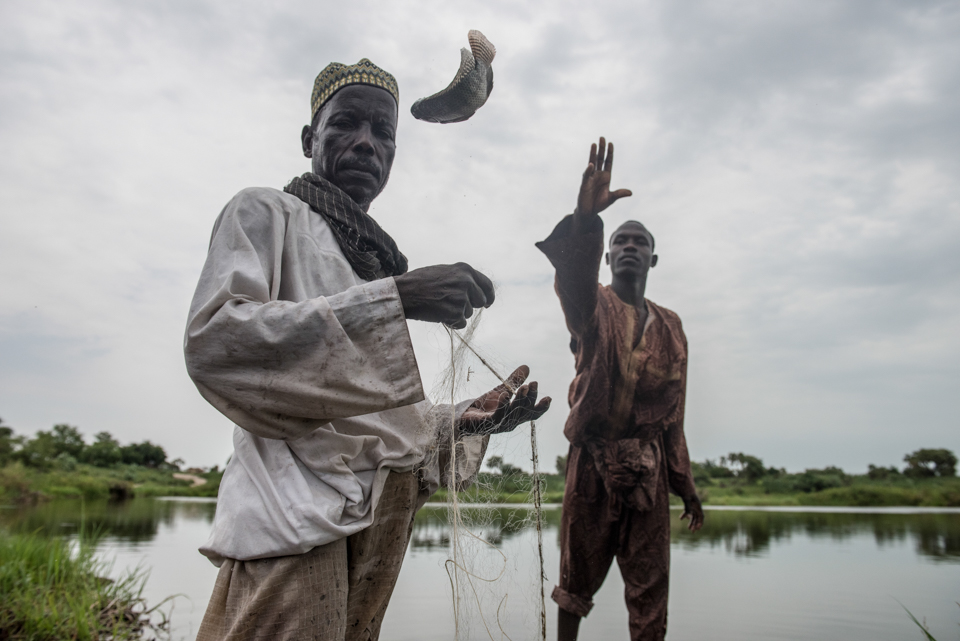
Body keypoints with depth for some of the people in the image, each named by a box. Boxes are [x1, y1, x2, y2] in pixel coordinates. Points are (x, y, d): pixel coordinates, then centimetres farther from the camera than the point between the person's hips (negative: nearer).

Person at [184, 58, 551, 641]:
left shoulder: (381, 258, 23)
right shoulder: (267, 212, 5)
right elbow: (210, 338, -16)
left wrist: (463, 421, 4)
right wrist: (391, 299, -21)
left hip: (383, 515, 7)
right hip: (297, 506, -6)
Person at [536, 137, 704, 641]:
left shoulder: (670, 327, 14)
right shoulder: (595, 308, 2)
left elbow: (675, 414, 16)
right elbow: (574, 280, -26)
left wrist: (685, 485, 13)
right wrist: (584, 218, -45)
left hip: (650, 468, 3)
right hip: (593, 462, -3)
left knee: (650, 584, 7)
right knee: (578, 572, 9)